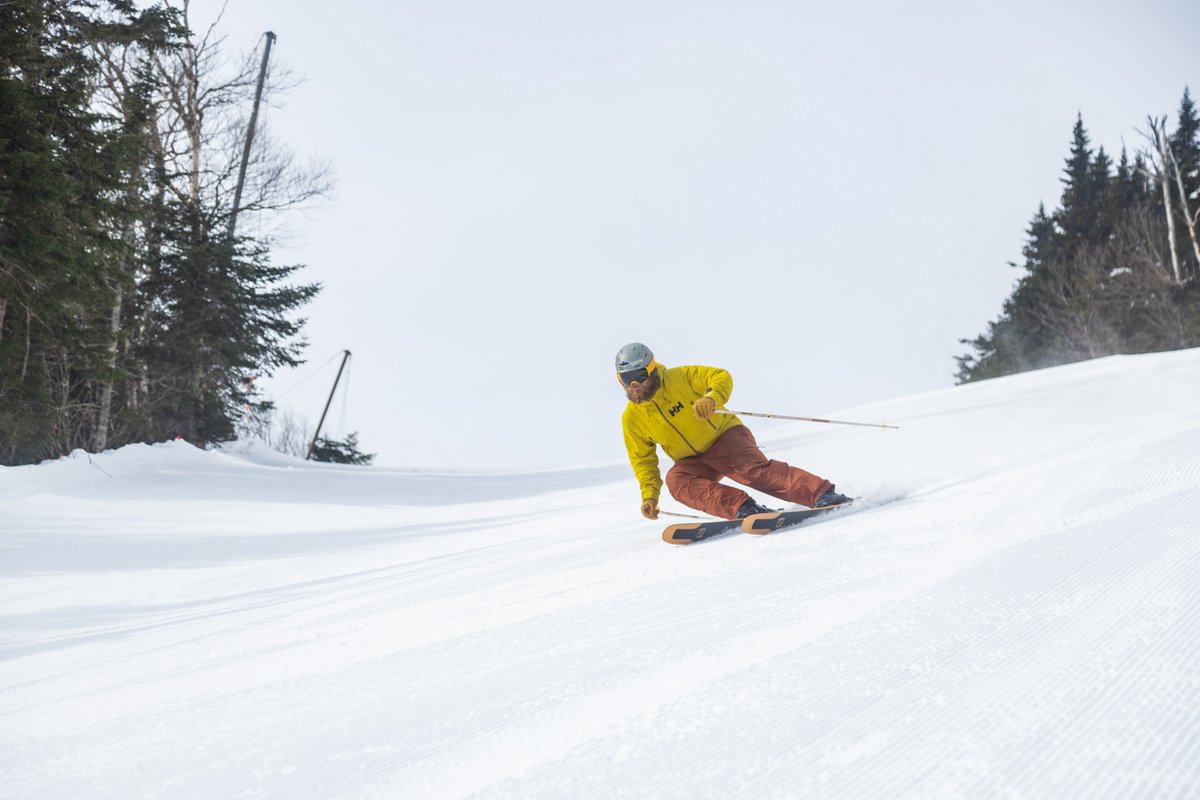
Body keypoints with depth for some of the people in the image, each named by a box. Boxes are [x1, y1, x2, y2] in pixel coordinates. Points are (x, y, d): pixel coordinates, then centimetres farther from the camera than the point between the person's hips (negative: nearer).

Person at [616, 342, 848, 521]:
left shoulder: (679, 378, -12)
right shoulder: (631, 418, -2)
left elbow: (721, 376, -13)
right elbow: (643, 459, 8)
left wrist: (711, 398, -34)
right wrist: (650, 494, -4)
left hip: (724, 435, -3)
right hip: (693, 462, 4)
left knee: (751, 468, -31)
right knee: (676, 480, -29)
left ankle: (822, 495, -32)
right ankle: (743, 508, -37)